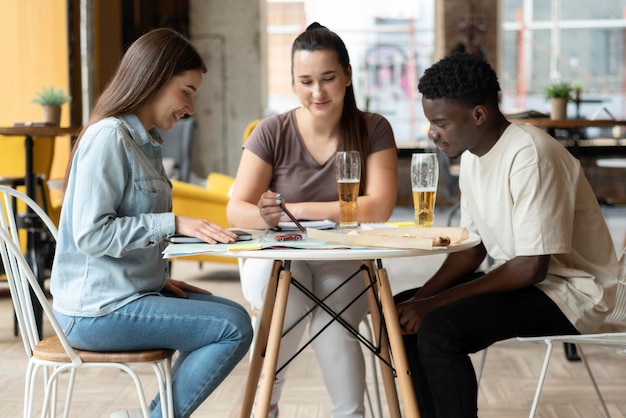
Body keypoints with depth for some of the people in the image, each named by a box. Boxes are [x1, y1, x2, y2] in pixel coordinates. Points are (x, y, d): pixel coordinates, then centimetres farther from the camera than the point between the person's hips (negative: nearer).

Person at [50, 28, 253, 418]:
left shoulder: (147, 141, 13)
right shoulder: (108, 137, -15)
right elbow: (91, 233, -21)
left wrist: (160, 279, 5)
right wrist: (173, 223, -21)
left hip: (131, 291, 10)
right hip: (98, 309, -9)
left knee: (235, 315, 10)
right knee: (234, 329, -13)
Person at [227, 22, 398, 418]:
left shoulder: (373, 130, -4)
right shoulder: (273, 132, -4)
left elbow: (379, 207, -15)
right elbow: (237, 210, -9)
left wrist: (294, 210, -21)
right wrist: (265, 215, -34)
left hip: (343, 258, 0)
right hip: (277, 256, 1)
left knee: (334, 316, -32)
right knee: (289, 302, -32)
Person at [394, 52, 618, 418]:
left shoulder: (530, 155, -24)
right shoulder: (472, 154, 4)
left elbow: (532, 268, -26)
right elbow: (472, 249, 9)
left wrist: (437, 302, -22)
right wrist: (424, 297, -7)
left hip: (570, 290, -9)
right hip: (516, 278, 9)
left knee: (439, 328, -26)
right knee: (403, 311, 3)